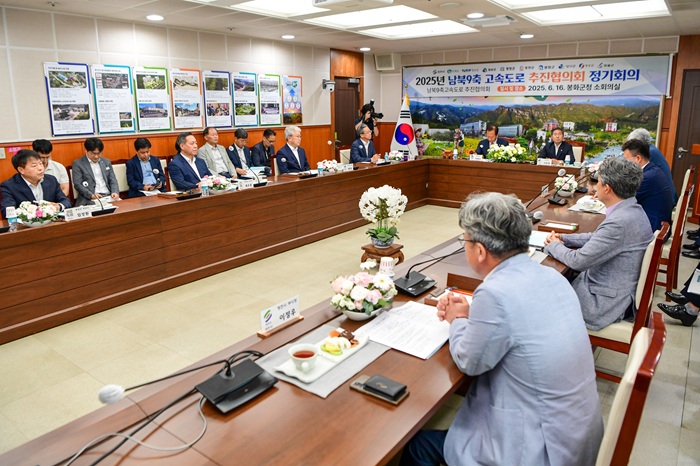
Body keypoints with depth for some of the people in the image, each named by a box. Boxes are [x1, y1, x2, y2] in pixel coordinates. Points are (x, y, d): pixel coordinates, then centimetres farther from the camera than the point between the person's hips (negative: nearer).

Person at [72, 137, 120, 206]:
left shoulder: (106, 162, 17)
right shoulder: (78, 163, 5)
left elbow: (113, 180, 14)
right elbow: (77, 184, -2)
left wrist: (115, 192, -7)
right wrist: (91, 195, -18)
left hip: (108, 196, 4)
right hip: (89, 199, -4)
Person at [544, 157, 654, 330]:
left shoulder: (620, 222, -31)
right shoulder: (632, 210, 1)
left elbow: (578, 261, -26)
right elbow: (598, 237, 15)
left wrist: (553, 246, -7)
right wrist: (563, 238, 3)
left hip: (606, 303, -9)